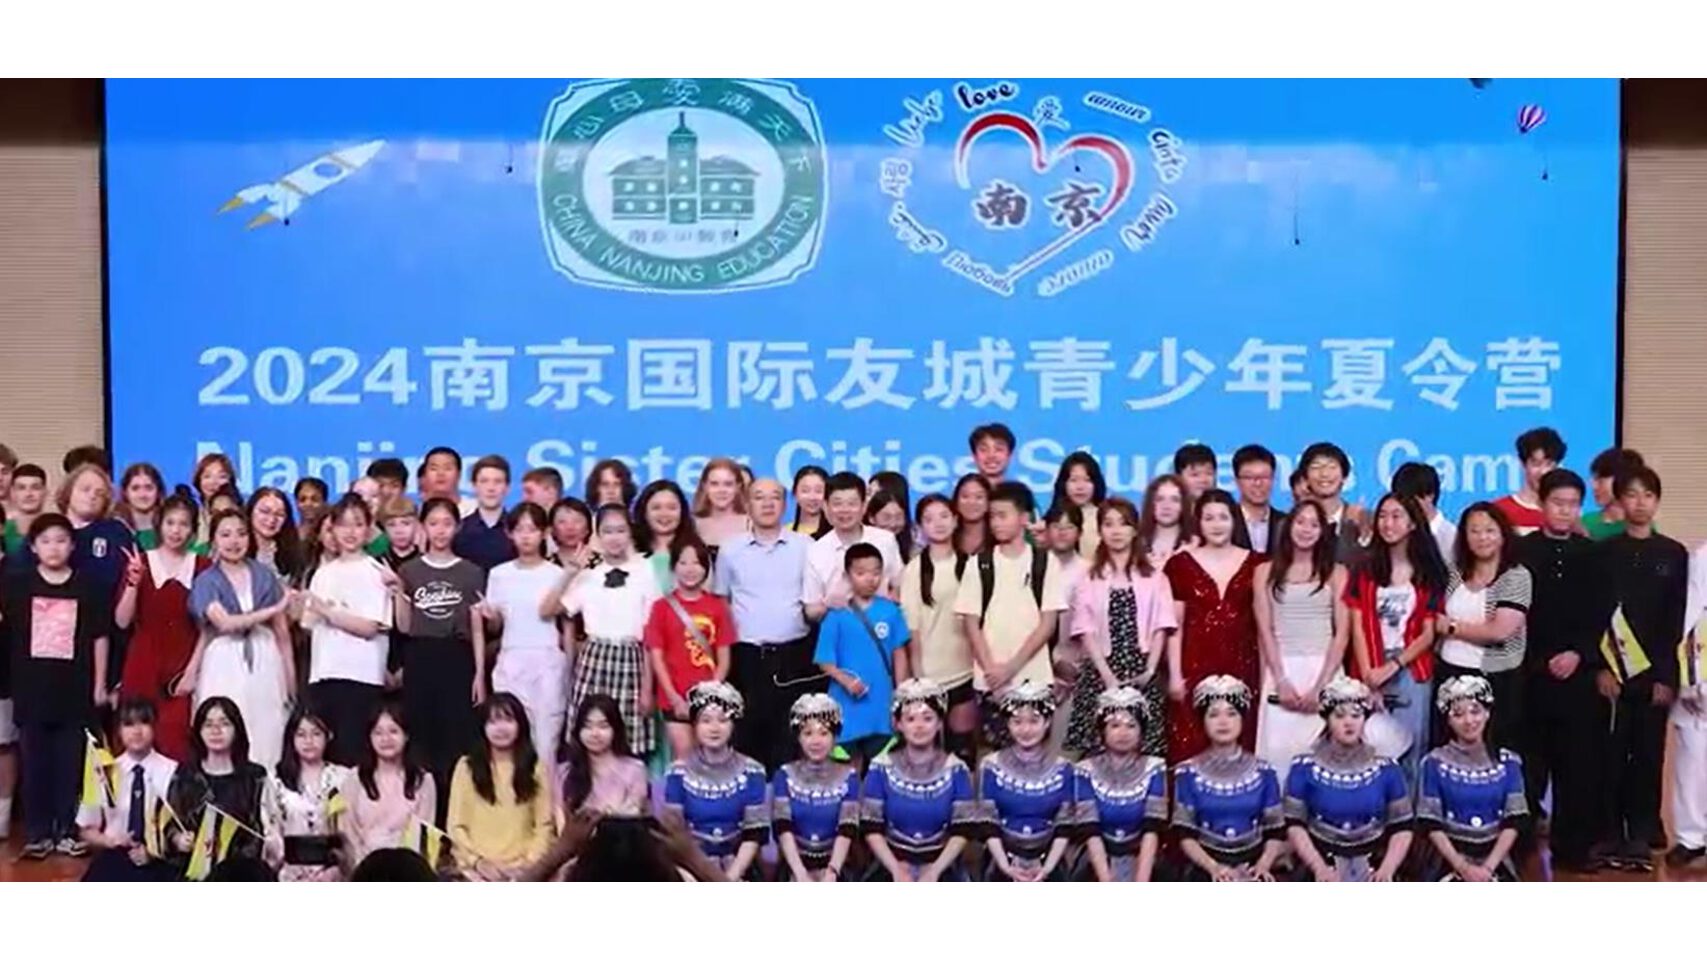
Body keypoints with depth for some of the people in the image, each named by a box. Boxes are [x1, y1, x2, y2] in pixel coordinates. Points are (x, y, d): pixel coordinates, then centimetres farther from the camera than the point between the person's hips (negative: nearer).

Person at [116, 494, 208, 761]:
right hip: (144, 666, 1)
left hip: (183, 667, -1)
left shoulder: (202, 567, 5)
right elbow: (122, 621, 0)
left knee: (175, 743, -12)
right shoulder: (140, 562, 7)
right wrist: (133, 583, -13)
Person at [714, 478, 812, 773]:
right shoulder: (730, 551, 9)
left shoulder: (806, 546, 6)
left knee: (793, 740, 0)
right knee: (748, 737, 4)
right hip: (747, 656, 1)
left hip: (795, 655, -1)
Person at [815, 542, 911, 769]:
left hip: (882, 704, 2)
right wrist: (845, 680, -21)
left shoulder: (890, 610, -1)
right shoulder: (837, 615, -7)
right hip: (849, 705, -2)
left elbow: (899, 653, 5)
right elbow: (824, 660, -5)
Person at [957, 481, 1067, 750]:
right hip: (989, 679, 1)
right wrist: (990, 668, -8)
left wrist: (1013, 666, -10)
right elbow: (970, 623, 4)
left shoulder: (1045, 562, 2)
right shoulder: (979, 564, 5)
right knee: (995, 749, 0)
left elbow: (1048, 623, -2)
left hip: (1033, 677, -1)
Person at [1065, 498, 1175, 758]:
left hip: (1142, 674, 1)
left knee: (1145, 750, -4)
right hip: (1101, 673, 0)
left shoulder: (1154, 578, 10)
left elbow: (1161, 628, 5)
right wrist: (1107, 675, -10)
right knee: (1098, 751, -5)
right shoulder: (1089, 580, 7)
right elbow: (1085, 631, 0)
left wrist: (1150, 669, -8)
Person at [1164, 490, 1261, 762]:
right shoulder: (1181, 563, 3)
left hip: (1241, 665, 1)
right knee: (1192, 749, -4)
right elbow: (1175, 624, 2)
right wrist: (1175, 674, -4)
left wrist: (1266, 673, 5)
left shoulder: (1255, 564, 7)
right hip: (1195, 665, -1)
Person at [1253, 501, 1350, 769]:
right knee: (1279, 748, -6)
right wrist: (1281, 681, -8)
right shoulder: (1266, 571, 10)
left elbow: (1342, 632, 2)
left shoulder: (1336, 573, 8)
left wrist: (1320, 685, -9)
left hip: (1325, 670, 0)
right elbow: (1265, 630, 3)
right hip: (1281, 670, 0)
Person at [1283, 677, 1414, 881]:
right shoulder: (1305, 768, 2)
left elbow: (1402, 828, 5)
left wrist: (1387, 868, -11)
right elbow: (1295, 825, -1)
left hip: (1373, 865, 1)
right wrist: (1319, 867, -14)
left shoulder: (1386, 770, 6)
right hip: (1323, 862, -1)